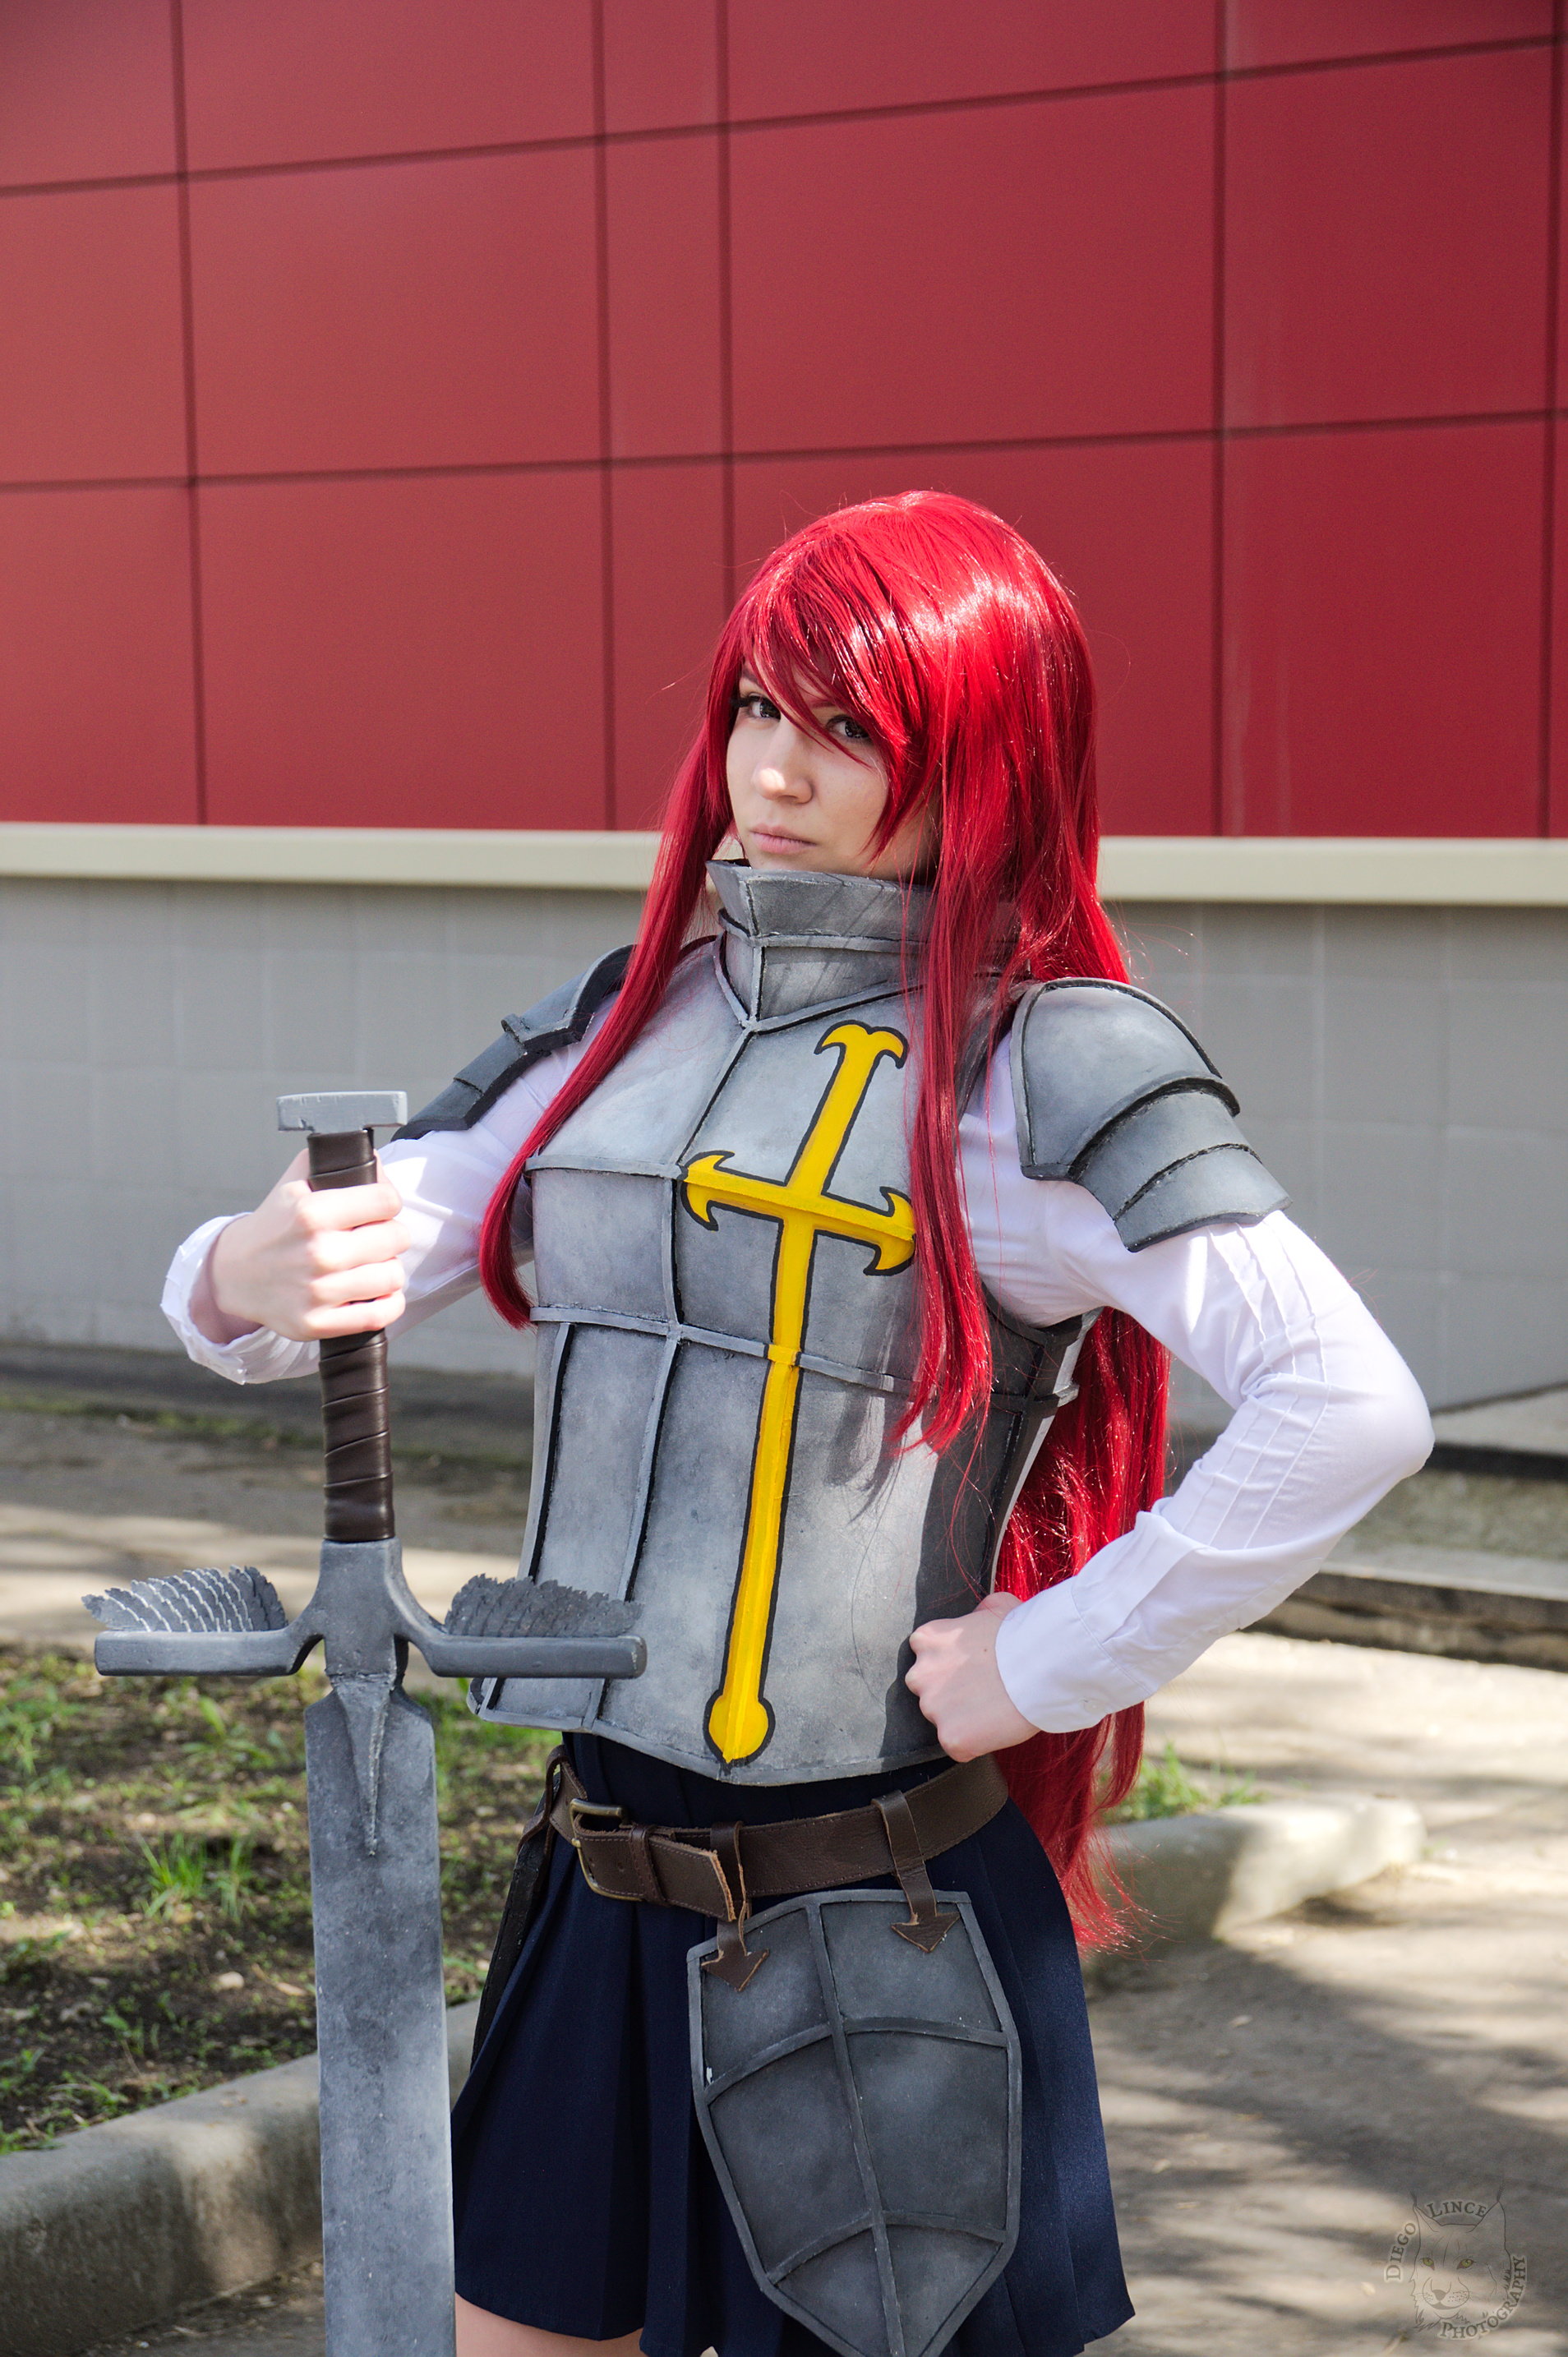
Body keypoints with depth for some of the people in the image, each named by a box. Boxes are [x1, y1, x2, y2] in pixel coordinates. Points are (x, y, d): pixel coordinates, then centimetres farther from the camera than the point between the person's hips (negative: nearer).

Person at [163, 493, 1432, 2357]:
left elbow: (1346, 1408, -22)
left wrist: (1052, 1662, -18)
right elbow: (358, 1252, 9)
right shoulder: (637, 1019, 9)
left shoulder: (1048, 1067, -11)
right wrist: (250, 1277, -14)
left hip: (877, 1903, -6)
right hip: (607, 1875, 6)